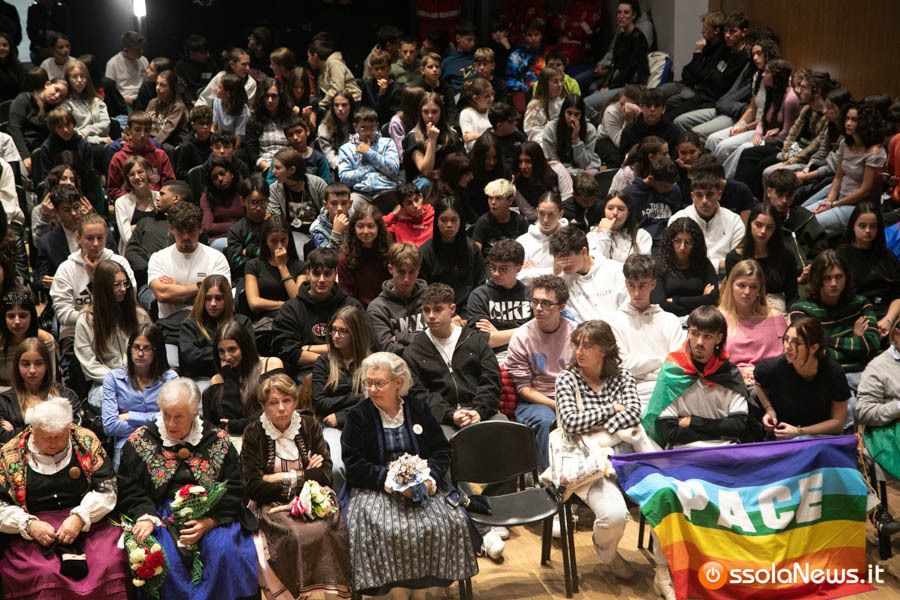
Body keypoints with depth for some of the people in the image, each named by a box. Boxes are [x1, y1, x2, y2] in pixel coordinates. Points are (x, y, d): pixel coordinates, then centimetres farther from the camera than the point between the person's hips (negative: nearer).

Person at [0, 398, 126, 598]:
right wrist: (29, 525, -12)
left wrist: (80, 517, -14)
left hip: (90, 524, 0)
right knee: (43, 575, -30)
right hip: (33, 534, 0)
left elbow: (106, 487, 0)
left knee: (109, 564, -27)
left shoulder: (86, 441, 2)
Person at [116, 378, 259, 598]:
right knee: (163, 555, -30)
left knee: (225, 550, -28)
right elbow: (128, 490, 3)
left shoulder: (218, 441, 4)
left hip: (210, 516, 0)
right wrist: (145, 517, -16)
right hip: (159, 513, 0)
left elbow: (233, 489, 2)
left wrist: (209, 522, -14)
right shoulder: (140, 441, 5)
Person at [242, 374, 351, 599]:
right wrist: (305, 476, -7)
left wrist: (284, 477, -6)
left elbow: (325, 475, 1)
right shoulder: (254, 433, 2)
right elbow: (254, 488, -6)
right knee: (295, 536, -32)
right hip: (274, 505, -2)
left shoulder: (310, 426, 8)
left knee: (327, 531, -29)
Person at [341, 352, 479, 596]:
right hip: (375, 489, -2)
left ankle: (419, 586, -9)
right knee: (380, 529, -33)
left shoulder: (418, 408, 8)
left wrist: (429, 477, -13)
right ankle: (381, 583, -14)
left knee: (449, 521, -24)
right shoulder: (358, 416, 1)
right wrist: (389, 480, -19)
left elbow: (442, 450, 7)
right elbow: (354, 465, -6)